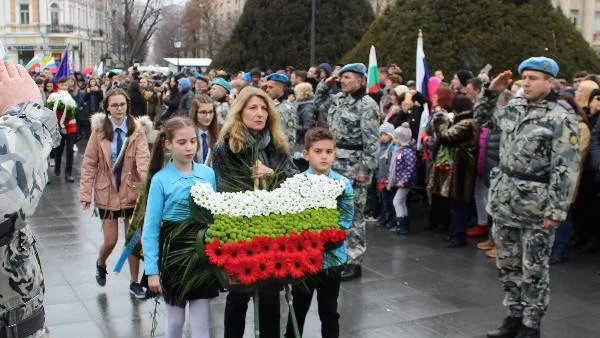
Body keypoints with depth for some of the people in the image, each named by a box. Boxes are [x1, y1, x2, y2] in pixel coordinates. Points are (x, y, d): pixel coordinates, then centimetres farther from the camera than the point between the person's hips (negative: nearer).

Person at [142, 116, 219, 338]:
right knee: (175, 320, 13)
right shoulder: (160, 179, -8)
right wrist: (152, 270, -10)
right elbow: (151, 228, -6)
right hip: (173, 248, -1)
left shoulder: (208, 174, -1)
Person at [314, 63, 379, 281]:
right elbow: (318, 102, 32)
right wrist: (325, 84, 14)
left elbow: (371, 141, -16)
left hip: (353, 166, -8)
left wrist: (365, 169, -19)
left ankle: (354, 262, 5)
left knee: (352, 214, -3)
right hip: (334, 163, 8)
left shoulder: (367, 105, -12)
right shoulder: (338, 99, 13)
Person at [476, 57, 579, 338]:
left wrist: (556, 209, -19)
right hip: (504, 199, 7)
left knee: (533, 269, 3)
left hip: (536, 205, -7)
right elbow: (481, 117, 25)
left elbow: (566, 168, -15)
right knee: (507, 263, 15)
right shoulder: (514, 106, 9)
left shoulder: (561, 116, -12)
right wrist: (491, 91, 9)